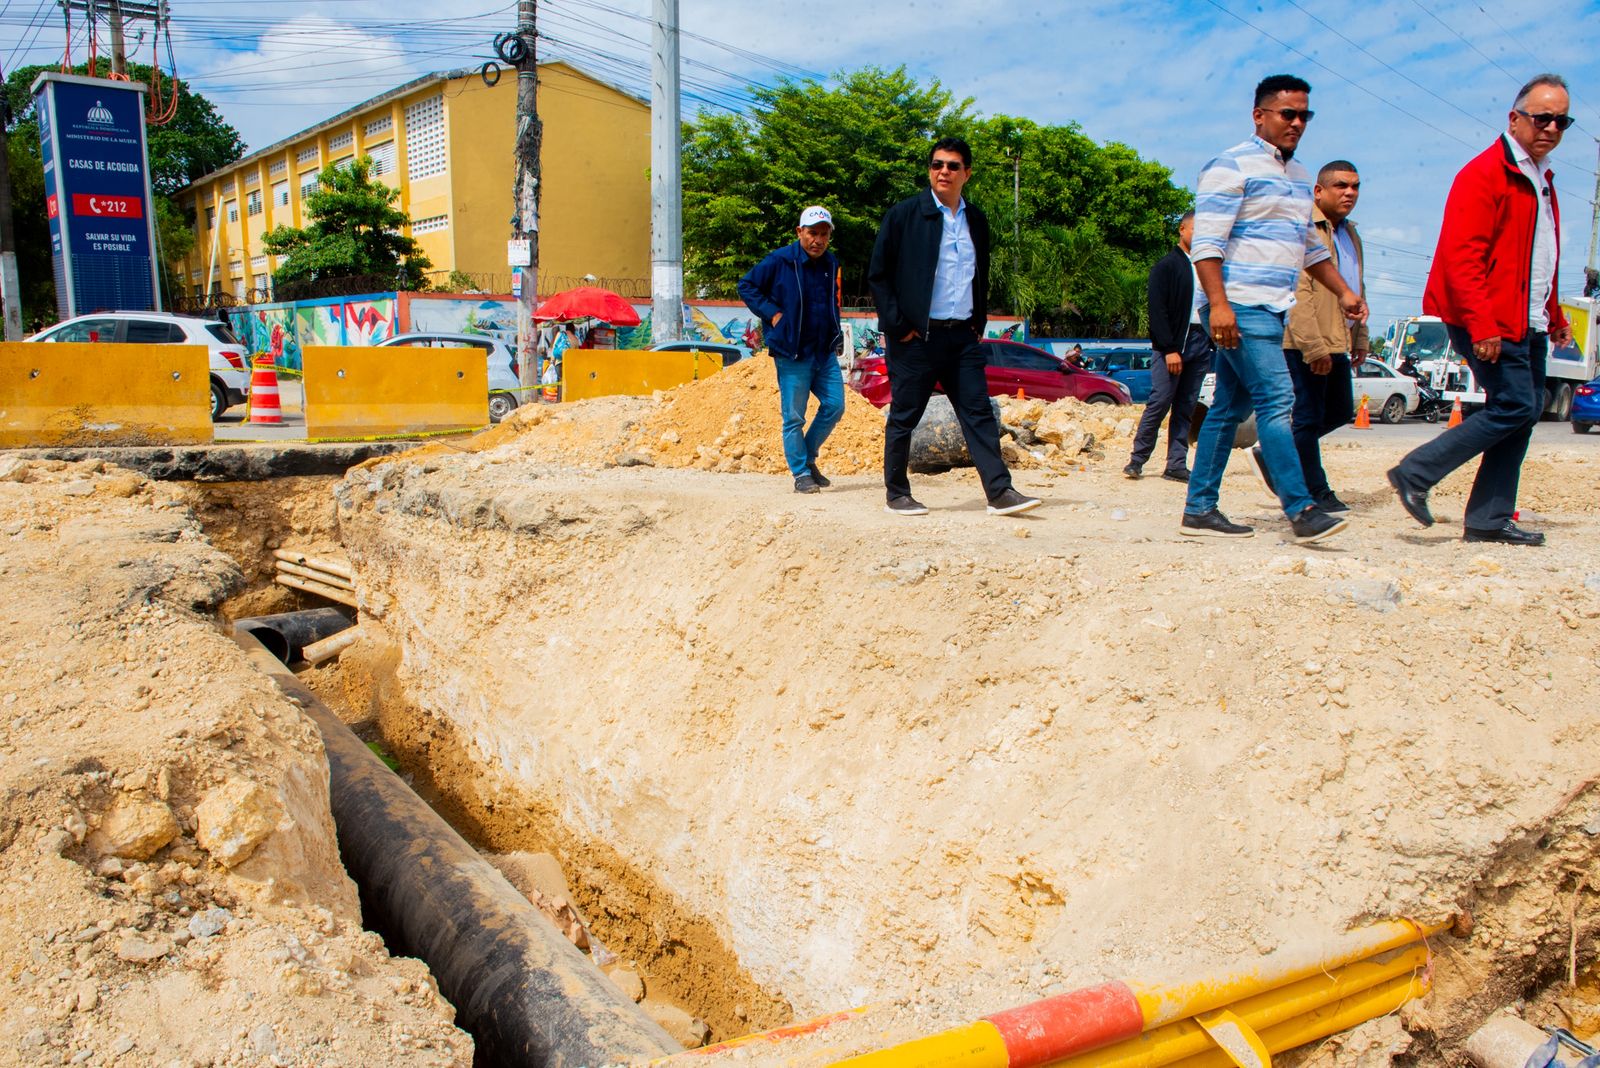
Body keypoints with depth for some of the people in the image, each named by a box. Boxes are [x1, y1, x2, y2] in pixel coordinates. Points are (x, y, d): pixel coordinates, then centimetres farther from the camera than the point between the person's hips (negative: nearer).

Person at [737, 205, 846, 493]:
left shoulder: (831, 265, 10)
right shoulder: (779, 261, -8)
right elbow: (746, 286, -1)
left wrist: (835, 336, 16)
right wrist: (771, 313, -10)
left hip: (825, 351, 6)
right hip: (792, 353, -6)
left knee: (834, 405, 3)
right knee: (794, 417, -1)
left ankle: (808, 457, 21)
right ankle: (801, 474, 8)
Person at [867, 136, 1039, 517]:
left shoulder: (976, 221, 13)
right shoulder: (904, 214, -2)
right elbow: (877, 275, -3)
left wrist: (979, 322, 12)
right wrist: (897, 325, -9)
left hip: (962, 336, 5)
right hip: (916, 336, -4)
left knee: (979, 414, 0)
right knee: (904, 417, 3)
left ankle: (1000, 492, 0)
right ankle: (897, 494, 15)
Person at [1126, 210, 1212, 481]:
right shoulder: (1166, 266, -1)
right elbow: (1158, 311, -8)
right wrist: (1169, 349, -15)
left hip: (1200, 343, 6)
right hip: (1172, 344, -6)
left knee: (1186, 408, 5)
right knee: (1160, 402, -8)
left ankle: (1177, 465, 7)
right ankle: (1137, 459, 1)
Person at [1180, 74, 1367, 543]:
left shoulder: (1299, 174, 21)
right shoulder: (1232, 166, -6)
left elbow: (1310, 244, 29)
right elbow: (1206, 243, -14)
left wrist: (1344, 291, 22)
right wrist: (1218, 303, -22)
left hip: (1272, 310, 9)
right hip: (1241, 307, -9)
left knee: (1230, 408, 8)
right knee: (1276, 399, -14)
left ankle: (1200, 509, 12)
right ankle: (1302, 510, -14)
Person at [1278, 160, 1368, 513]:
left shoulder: (1350, 234, 19)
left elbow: (1357, 289, 28)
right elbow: (1298, 292, -19)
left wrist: (1361, 338, 22)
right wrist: (1313, 346, -24)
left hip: (1337, 342, 10)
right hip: (1304, 344, -10)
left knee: (1340, 412, 14)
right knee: (1309, 417, -1)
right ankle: (1316, 492, 8)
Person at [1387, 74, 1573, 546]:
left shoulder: (1540, 180, 21)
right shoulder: (1484, 175, -10)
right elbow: (1461, 257, -19)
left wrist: (1554, 317, 27)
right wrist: (1481, 324, -25)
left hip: (1528, 325, 9)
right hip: (1492, 324, -9)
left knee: (1526, 410, 6)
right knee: (1514, 406, -14)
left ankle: (1490, 519, 10)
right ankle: (1414, 474, -5)